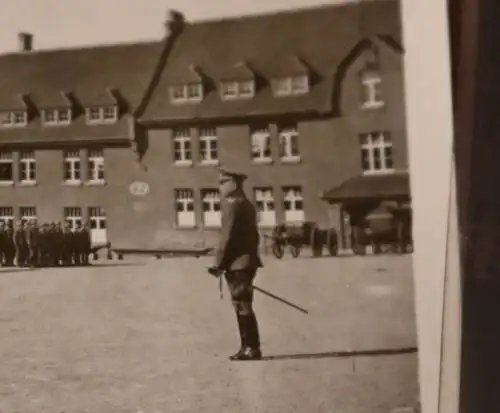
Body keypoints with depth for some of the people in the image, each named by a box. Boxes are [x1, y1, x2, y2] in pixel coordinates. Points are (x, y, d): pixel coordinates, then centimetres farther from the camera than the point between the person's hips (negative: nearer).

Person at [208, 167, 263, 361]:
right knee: (244, 306, 13)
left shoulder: (231, 203, -12)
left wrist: (218, 263, -13)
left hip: (237, 263, -10)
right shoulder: (247, 204, 17)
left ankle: (251, 348, -2)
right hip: (248, 261, 10)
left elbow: (227, 236, -17)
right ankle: (249, 347, 18)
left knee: (242, 306, -5)